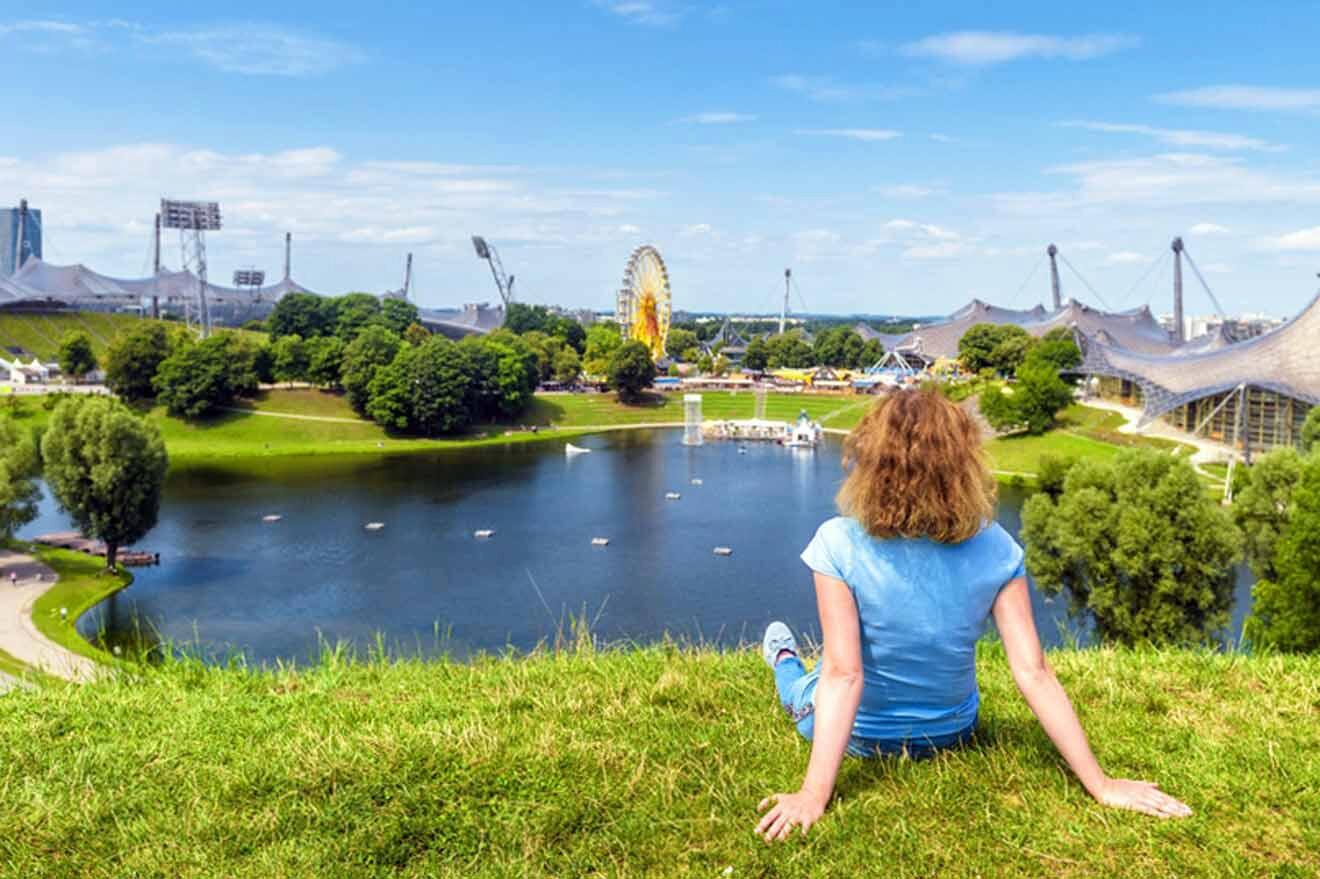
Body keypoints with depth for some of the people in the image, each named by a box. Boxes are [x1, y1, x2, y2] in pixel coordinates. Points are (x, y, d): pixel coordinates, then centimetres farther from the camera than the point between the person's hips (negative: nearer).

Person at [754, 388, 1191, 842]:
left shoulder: (840, 543, -30)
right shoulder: (993, 549, -21)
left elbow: (843, 675, -32)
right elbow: (1034, 673, -22)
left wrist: (813, 795, -31)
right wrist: (1100, 784, -16)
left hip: (862, 735, -3)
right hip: (952, 733, 3)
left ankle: (786, 663, 63)